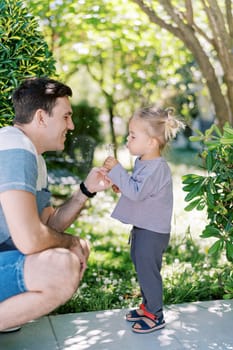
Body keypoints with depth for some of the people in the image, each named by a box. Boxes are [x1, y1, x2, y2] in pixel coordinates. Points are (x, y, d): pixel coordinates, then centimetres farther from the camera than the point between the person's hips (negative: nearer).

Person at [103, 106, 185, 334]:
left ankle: (156, 316, 14)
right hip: (142, 227, 10)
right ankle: (147, 306, 36)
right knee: (141, 267, 20)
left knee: (147, 270, -1)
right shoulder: (142, 162, 7)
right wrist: (121, 186, 3)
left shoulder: (157, 168, -24)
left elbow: (136, 192, -30)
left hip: (153, 231, -10)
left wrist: (116, 170, -28)